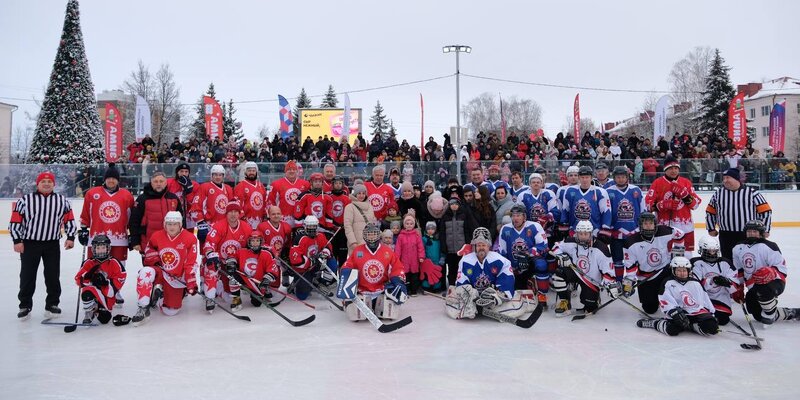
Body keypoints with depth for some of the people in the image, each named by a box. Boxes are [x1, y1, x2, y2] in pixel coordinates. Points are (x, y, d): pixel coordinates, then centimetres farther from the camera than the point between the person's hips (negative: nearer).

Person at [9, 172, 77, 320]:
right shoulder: (25, 200, -4)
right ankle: (25, 306, 18)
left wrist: (70, 237, 1)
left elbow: (69, 219, 8)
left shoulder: (62, 201, 4)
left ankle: (52, 304, 19)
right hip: (29, 243, -2)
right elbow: (15, 221, -3)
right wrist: (17, 240, -7)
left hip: (52, 244, 2)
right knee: (27, 276, 5)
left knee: (53, 275, 6)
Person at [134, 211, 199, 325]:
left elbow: (191, 264, -11)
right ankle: (143, 309, -24)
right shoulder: (157, 236, -4)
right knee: (146, 272, -34)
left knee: (170, 311, -5)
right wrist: (155, 260, -2)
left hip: (176, 278, -1)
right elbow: (149, 249, 18)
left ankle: (162, 293, 27)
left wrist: (191, 284, -13)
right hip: (159, 272, 1)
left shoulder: (190, 239, -12)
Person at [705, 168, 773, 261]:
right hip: (726, 236, 2)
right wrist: (711, 228, 13)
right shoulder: (718, 193, 6)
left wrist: (765, 230, -1)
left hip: (749, 236, -2)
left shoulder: (752, 193, -3)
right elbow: (710, 212, 16)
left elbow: (766, 211, 0)